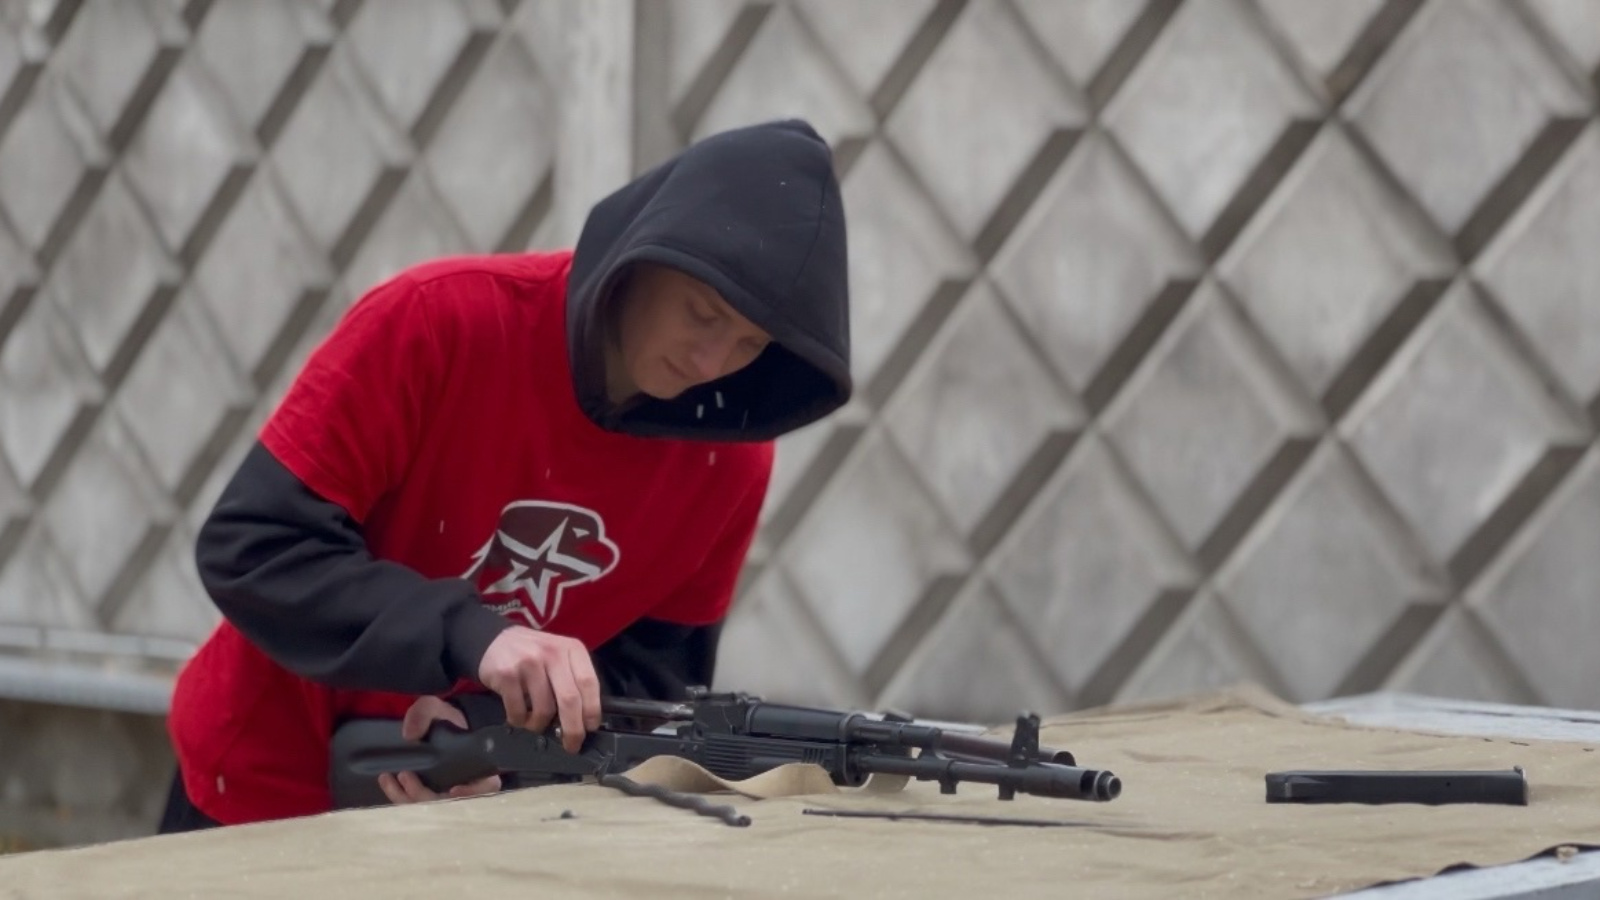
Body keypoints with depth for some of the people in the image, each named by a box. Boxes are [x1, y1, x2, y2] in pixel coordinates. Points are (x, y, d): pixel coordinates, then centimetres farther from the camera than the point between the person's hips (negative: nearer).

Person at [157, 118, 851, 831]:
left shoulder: (732, 457, -10)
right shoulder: (439, 320, -21)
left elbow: (655, 673, -6)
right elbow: (252, 545, -24)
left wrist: (500, 737, -26)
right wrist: (470, 636, -36)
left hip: (488, 808, 3)